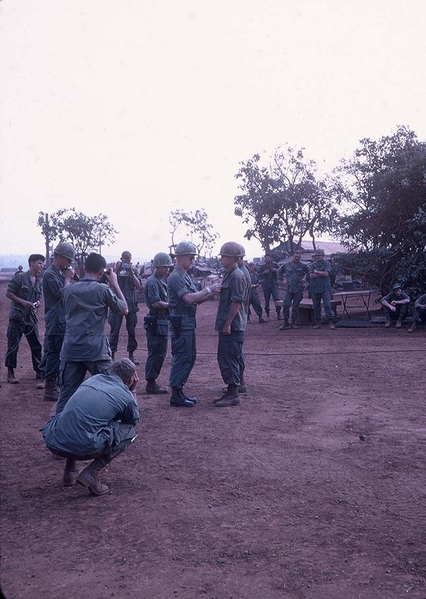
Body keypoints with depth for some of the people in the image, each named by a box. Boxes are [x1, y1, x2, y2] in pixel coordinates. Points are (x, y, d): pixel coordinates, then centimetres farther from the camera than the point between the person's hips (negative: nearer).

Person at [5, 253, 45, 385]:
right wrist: (22, 301, -17)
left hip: (31, 317, 5)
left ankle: (39, 375, 9)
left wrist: (37, 303, -3)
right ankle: (10, 373, 15)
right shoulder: (20, 277, -8)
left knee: (36, 346, 2)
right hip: (17, 316, -5)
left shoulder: (39, 281, 8)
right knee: (13, 346, 2)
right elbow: (8, 293, -7)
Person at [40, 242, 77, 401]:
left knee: (60, 355, 15)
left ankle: (57, 385, 24)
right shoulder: (50, 274, -13)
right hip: (56, 322, -10)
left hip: (63, 322, 10)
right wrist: (68, 278, -10)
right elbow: (62, 294, -19)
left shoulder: (60, 273, 15)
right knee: (54, 355, -6)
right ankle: (50, 390, -1)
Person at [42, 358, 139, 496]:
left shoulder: (94, 378, 19)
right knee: (129, 431, 15)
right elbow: (134, 420, 27)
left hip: (53, 442, 6)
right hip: (83, 448, -6)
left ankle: (70, 471, 28)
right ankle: (91, 474, 3)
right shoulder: (126, 397, 4)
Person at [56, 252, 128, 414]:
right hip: (96, 349, -4)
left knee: (66, 392, 8)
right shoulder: (103, 290, -6)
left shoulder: (69, 289, 7)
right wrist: (115, 284, 12)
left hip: (70, 348, 4)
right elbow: (124, 310, 5)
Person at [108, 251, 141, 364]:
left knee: (132, 330, 6)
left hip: (131, 304, 2)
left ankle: (131, 354, 15)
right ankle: (112, 354, 2)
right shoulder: (117, 269, 5)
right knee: (114, 331, -3)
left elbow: (138, 286, -3)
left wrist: (131, 272, -11)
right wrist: (117, 271, -15)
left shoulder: (133, 271, 11)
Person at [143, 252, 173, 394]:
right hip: (156, 323, -10)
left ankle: (152, 382, 22)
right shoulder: (153, 282, -14)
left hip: (163, 323, 10)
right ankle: (151, 384, 1)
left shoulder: (163, 281, 17)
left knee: (160, 354, 14)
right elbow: (156, 303, -22)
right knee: (156, 354, -5)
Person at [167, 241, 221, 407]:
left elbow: (197, 299, 16)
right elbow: (189, 298, -24)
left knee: (189, 357, 14)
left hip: (188, 323, 10)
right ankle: (175, 396, 1)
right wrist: (209, 289, -16)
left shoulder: (186, 276, 17)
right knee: (181, 358, -6)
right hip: (181, 323, -10)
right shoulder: (175, 277, -14)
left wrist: (212, 293, 1)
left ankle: (179, 392, 22)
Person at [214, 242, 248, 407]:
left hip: (232, 327, -10)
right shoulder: (229, 275, 16)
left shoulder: (237, 276, -16)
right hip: (227, 326, 10)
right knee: (225, 358, 14)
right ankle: (231, 391, 22)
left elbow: (236, 302, -20)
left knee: (229, 359, -6)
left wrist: (228, 324, -21)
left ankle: (233, 394, 0)